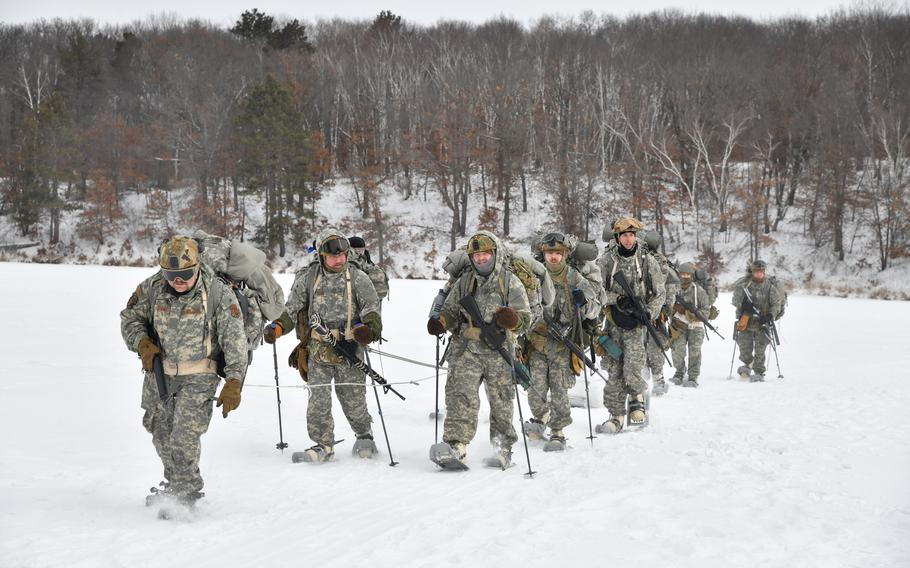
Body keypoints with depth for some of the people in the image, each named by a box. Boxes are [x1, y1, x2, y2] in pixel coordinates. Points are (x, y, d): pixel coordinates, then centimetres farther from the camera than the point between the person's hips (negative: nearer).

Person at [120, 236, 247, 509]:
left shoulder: (218, 294, -16)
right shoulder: (151, 288, -7)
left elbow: (234, 340, -13)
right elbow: (130, 318, 9)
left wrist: (233, 383, -17)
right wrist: (143, 344, -11)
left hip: (198, 377, -4)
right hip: (158, 372, 5)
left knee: (185, 436, -16)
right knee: (161, 434, 14)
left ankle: (185, 493, -1)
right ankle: (175, 484, 34)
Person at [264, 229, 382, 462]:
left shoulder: (357, 278, 2)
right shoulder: (308, 278, 5)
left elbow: (372, 308, 0)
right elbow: (292, 310, 10)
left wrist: (369, 328, -21)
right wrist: (277, 327, -8)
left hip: (349, 348, -1)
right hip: (318, 349, 1)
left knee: (353, 399, 5)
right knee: (319, 399, -6)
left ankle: (364, 436, 31)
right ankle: (323, 445, 8)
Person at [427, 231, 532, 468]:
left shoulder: (510, 282, 2)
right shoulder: (464, 282, 12)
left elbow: (525, 319, -1)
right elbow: (450, 311, 19)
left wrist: (512, 320, -25)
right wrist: (441, 323, -4)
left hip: (499, 353, -1)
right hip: (467, 350, 2)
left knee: (501, 402, 9)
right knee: (461, 397, -13)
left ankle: (503, 448, 25)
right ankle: (455, 446, -21)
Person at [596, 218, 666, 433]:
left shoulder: (647, 261, 3)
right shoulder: (607, 260, 2)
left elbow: (660, 291, 9)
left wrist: (648, 312, -5)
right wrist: (618, 300, -13)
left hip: (636, 321, -1)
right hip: (614, 319, 2)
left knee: (632, 369, -16)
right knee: (614, 370, 1)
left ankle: (637, 399, 12)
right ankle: (616, 414, 9)